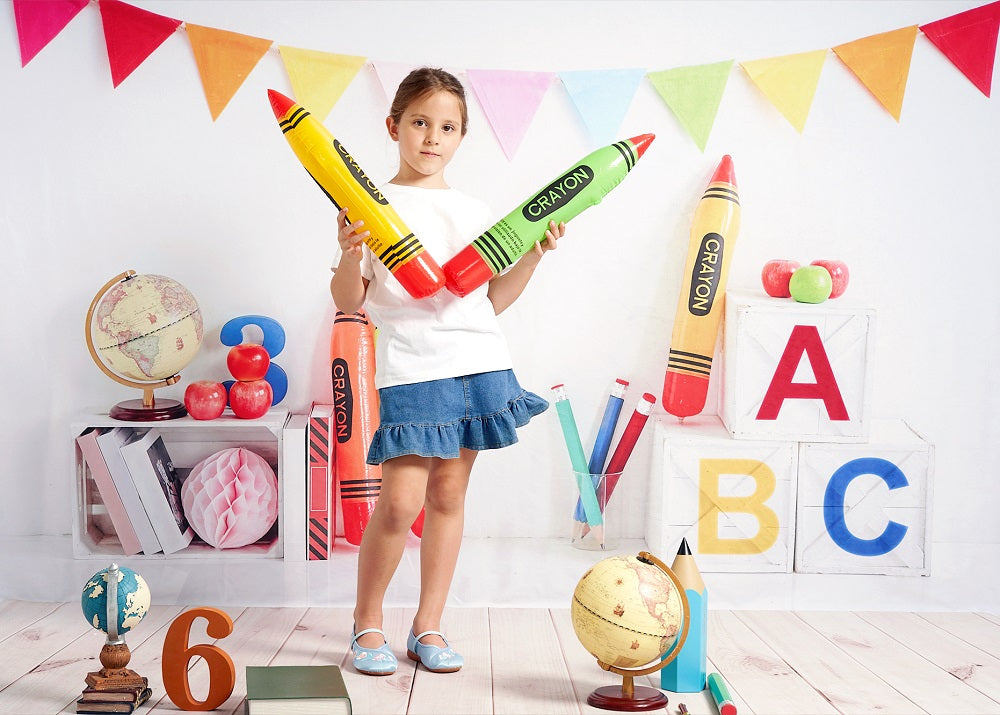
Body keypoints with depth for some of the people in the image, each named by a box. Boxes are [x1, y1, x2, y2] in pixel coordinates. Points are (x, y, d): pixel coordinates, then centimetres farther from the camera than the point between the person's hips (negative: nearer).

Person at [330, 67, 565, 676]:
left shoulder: (476, 212, 15)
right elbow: (349, 303, -1)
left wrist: (535, 253, 8)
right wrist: (350, 254, -19)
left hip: (480, 362, 4)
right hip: (411, 368, -4)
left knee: (449, 493, 8)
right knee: (400, 501, -9)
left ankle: (428, 625, 20)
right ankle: (367, 624, 13)